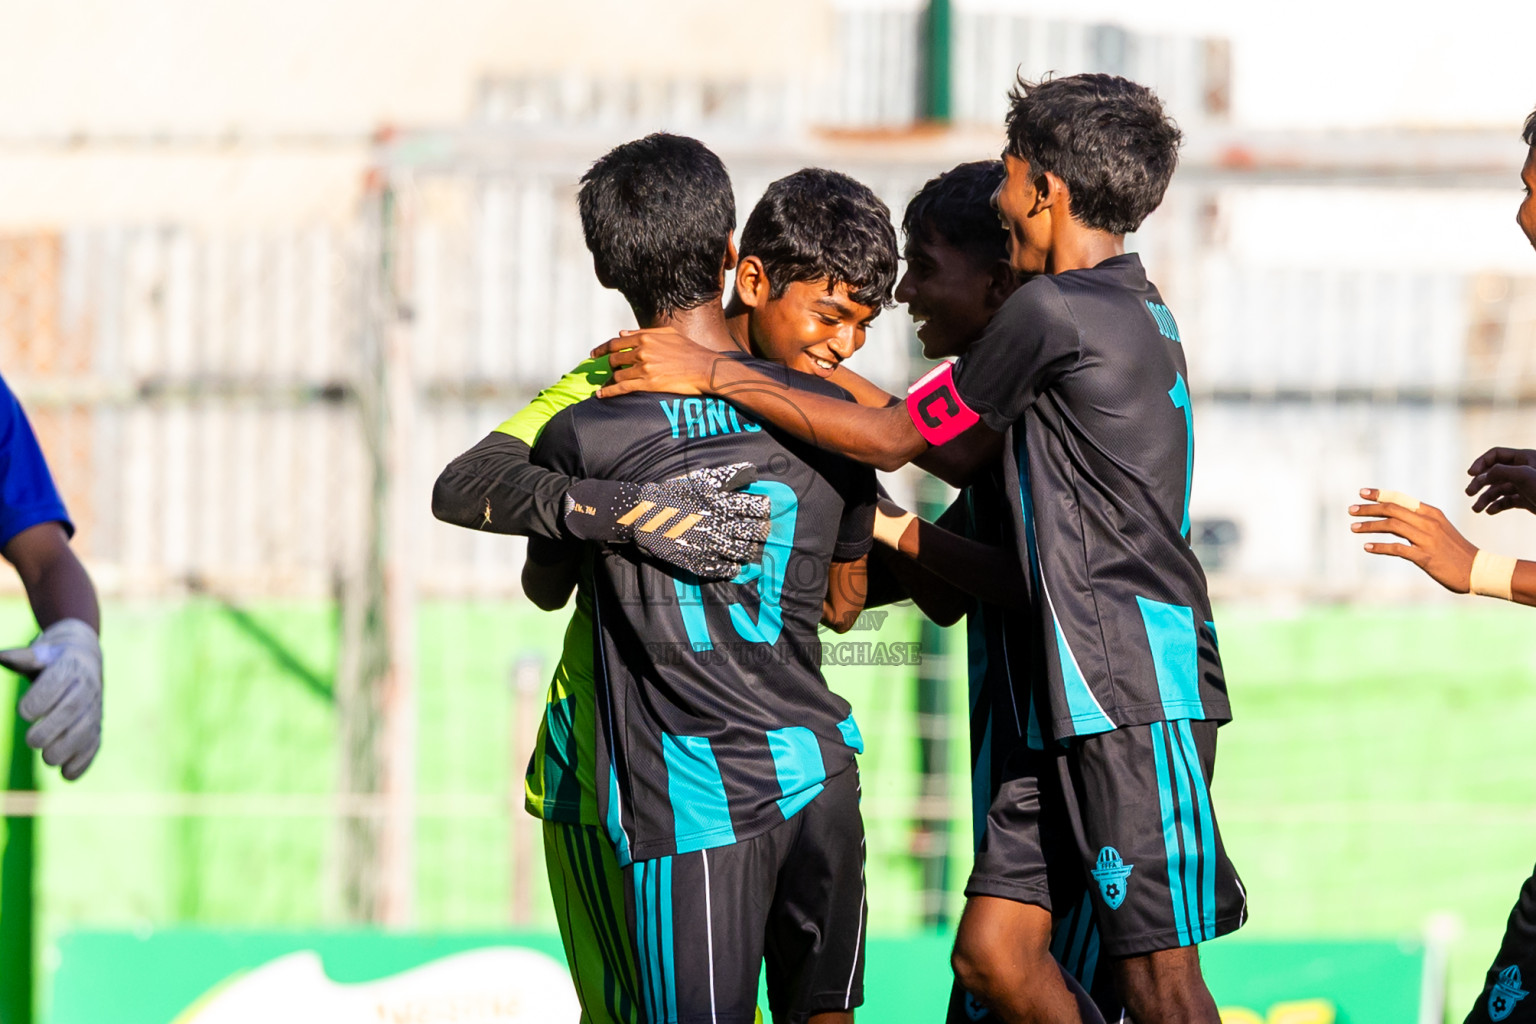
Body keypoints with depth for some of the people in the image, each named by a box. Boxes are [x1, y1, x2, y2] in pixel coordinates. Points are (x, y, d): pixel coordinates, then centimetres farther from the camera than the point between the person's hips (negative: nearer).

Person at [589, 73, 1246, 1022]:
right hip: (1078, 695, 10)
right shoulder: (1136, 310, 19)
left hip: (1136, 694, -10)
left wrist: (715, 374, 0)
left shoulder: (1054, 311, -12)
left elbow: (898, 440, -4)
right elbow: (965, 456, 25)